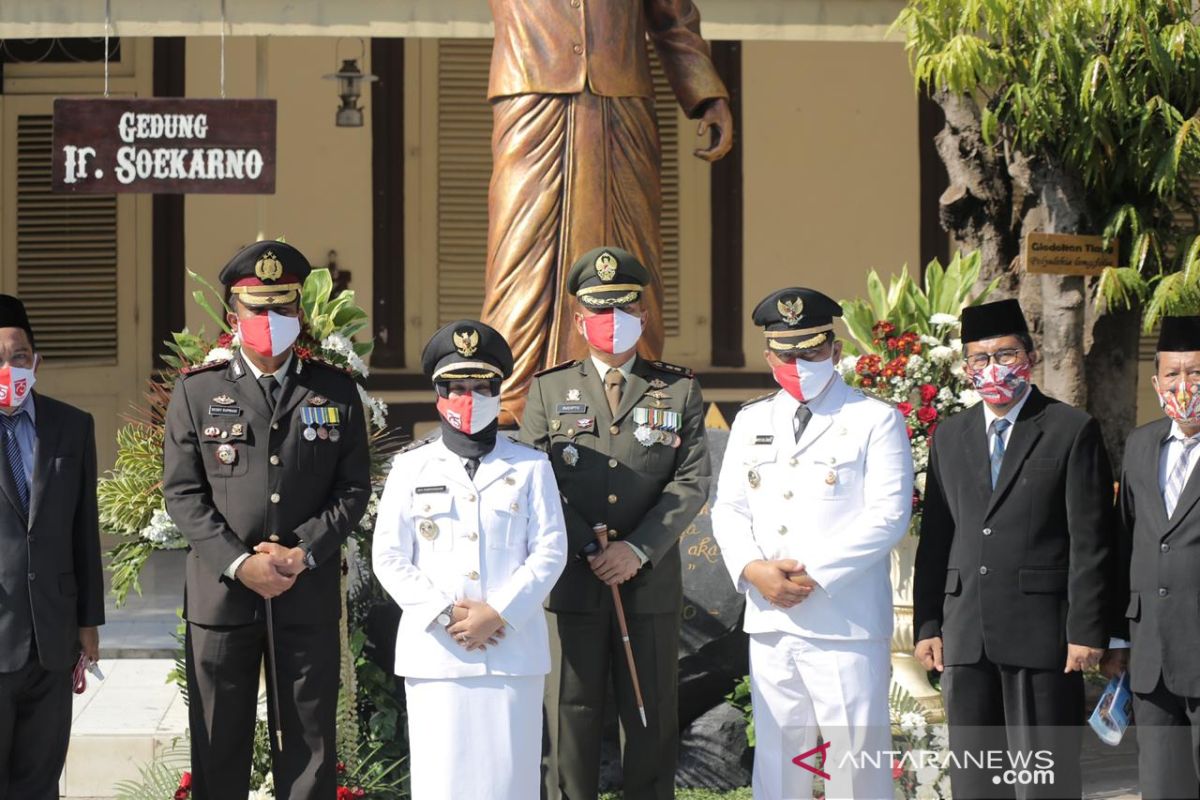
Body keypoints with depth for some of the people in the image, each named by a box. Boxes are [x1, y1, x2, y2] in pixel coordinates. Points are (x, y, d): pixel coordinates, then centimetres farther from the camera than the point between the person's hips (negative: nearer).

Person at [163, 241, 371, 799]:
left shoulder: (336, 392, 6)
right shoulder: (196, 391, 3)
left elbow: (353, 489, 4)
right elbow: (182, 492, -1)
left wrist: (304, 553, -10)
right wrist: (238, 563, -12)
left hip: (309, 598, 1)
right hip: (220, 594, 0)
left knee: (308, 749, 5)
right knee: (218, 750, 6)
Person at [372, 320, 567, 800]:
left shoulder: (531, 467, 9)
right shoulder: (412, 468, 9)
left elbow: (550, 551, 1)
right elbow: (389, 558, 3)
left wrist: (499, 614, -11)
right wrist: (444, 615, -9)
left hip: (514, 648, 0)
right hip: (434, 651, 0)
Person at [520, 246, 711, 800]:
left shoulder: (678, 391, 9)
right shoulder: (548, 390, 10)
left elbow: (692, 483, 0)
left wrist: (638, 549, -12)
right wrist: (589, 551, -10)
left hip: (651, 582, 0)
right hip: (571, 583, 0)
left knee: (653, 719, 4)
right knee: (571, 718, 0)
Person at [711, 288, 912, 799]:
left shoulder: (875, 420, 1)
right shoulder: (751, 421, 16)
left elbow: (887, 516, -9)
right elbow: (729, 509, 13)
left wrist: (813, 574, -15)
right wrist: (753, 569, -7)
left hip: (847, 623, -5)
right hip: (770, 622, 5)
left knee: (857, 756, -4)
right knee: (776, 755, 9)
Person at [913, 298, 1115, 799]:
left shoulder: (1072, 431, 0)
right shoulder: (950, 437, 15)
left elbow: (1091, 541, -4)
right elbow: (935, 538, 14)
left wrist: (1086, 630, -10)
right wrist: (927, 625, 7)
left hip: (1041, 633, -5)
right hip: (965, 635, 5)